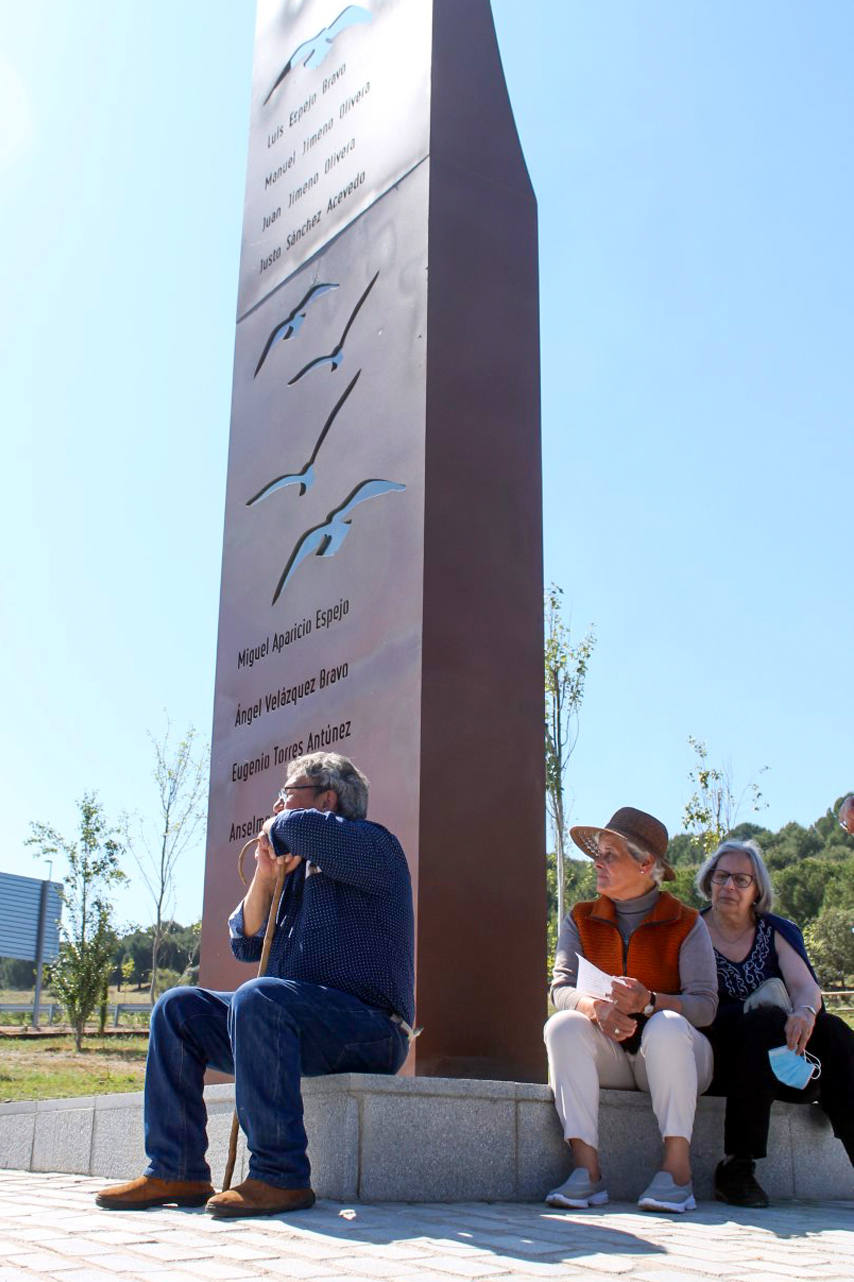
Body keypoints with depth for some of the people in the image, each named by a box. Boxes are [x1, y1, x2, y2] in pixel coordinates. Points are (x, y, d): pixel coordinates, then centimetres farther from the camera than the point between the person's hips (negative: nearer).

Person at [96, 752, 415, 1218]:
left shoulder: (371, 845, -3)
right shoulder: (298, 868, 23)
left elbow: (300, 829, -26)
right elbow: (247, 944, 18)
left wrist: (276, 827, -2)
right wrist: (265, 876, 4)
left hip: (367, 1028, -9)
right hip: (289, 1022, 9)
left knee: (257, 998, -35)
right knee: (178, 1008, 1)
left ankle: (280, 1176, -31)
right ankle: (176, 1171, -5)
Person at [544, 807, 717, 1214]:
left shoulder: (686, 924, -2)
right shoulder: (581, 921, 7)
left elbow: (705, 1005, -12)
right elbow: (561, 989, -6)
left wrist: (650, 1003, -32)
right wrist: (596, 1007, -29)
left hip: (671, 1058, -2)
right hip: (609, 1058, 2)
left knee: (667, 1027, -34)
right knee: (563, 1025, -28)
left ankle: (677, 1166, -32)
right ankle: (587, 1167, -33)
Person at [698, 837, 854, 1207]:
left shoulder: (778, 932, 12)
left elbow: (806, 986, -5)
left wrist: (805, 1012, -29)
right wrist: (756, 1012, -22)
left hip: (777, 1062, 3)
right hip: (719, 1058, -3)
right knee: (767, 1020, -33)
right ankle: (735, 1168, -31)